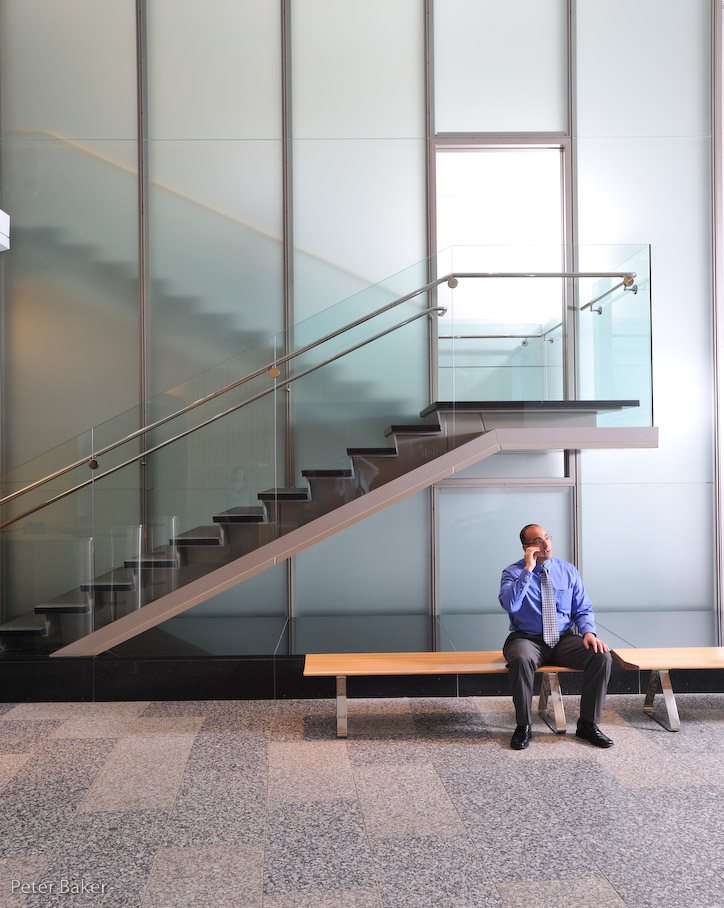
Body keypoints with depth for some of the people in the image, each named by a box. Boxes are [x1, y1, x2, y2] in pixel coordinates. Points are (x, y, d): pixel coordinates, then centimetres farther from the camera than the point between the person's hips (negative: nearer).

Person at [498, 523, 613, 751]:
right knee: (520, 660, -37)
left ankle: (588, 723, -5)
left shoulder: (568, 571, 8)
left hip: (564, 640, 3)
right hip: (527, 640, -3)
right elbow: (509, 604, -22)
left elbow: (583, 609, 10)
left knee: (601, 657, -23)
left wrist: (589, 632, -11)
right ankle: (523, 727, -17)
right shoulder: (513, 572, -3)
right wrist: (528, 569, -22)